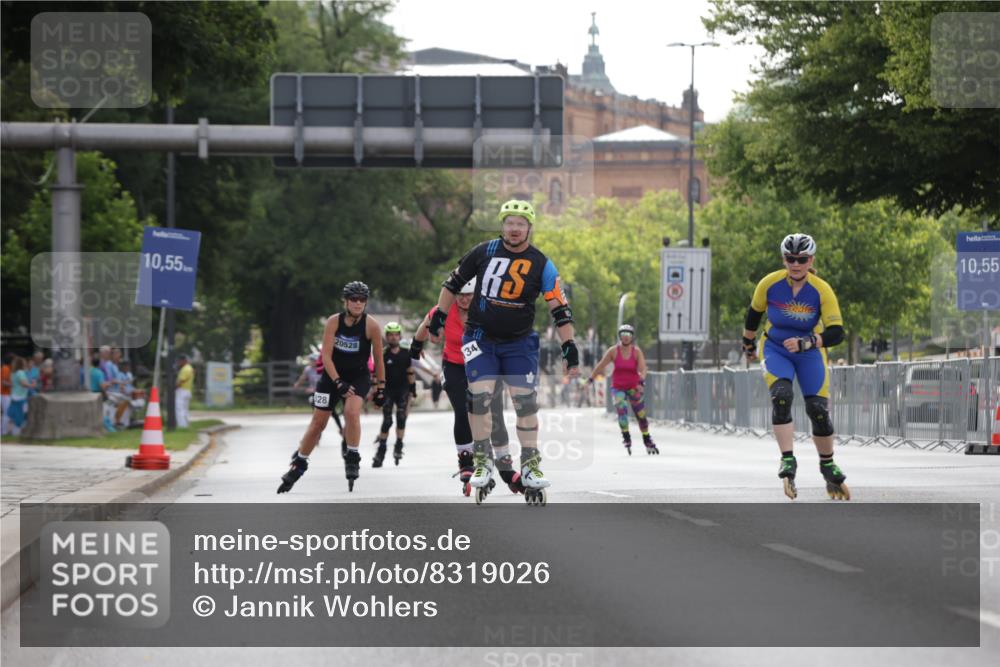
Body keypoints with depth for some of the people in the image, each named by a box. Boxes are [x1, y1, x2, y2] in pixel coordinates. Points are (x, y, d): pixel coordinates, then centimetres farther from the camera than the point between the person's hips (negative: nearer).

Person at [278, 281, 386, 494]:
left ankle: (352, 459, -9)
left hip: (358, 376, -1)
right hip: (332, 374, 1)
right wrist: (338, 383, -25)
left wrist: (381, 388, -2)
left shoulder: (371, 325, -15)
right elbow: (326, 355, -16)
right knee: (318, 422, 3)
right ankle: (299, 463, 21)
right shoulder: (333, 322, -15)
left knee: (352, 412, -27)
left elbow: (378, 359, -5)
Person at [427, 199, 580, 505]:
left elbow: (559, 309, -5)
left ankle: (530, 465, 3)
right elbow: (454, 283, 9)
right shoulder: (484, 252, -4)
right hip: (480, 339, 0)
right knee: (479, 397, -10)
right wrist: (438, 317, 10)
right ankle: (482, 462, 3)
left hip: (519, 343, 0)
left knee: (526, 401, -6)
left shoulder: (541, 264, -6)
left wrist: (569, 347, -10)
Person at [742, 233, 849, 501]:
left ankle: (828, 467, 14)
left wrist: (804, 343, -35)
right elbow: (754, 313, 4)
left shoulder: (822, 290, -19)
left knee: (818, 410, -8)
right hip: (775, 349, 0)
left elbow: (836, 333, -21)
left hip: (809, 352, 0)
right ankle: (788, 460, -24)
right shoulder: (770, 283, -16)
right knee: (781, 396, -27)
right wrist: (748, 344, 18)